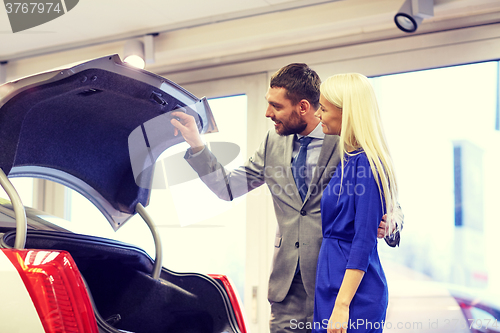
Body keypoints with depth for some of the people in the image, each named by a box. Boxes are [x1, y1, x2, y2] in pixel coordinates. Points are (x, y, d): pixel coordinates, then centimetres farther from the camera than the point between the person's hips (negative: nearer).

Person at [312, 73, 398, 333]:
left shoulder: (366, 163, -16)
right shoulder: (347, 159, 12)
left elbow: (364, 242, -20)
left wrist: (342, 305, -22)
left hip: (355, 294, -9)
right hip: (331, 283, 9)